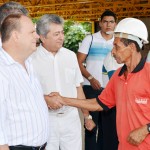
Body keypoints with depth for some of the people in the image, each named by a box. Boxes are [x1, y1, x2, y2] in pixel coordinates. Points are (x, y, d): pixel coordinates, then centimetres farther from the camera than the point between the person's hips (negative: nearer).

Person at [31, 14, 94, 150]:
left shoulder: (70, 56, 5)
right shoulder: (32, 59, -9)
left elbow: (78, 87, 12)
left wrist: (87, 115, 12)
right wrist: (46, 99, -20)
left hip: (71, 117, 4)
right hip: (45, 119, -3)